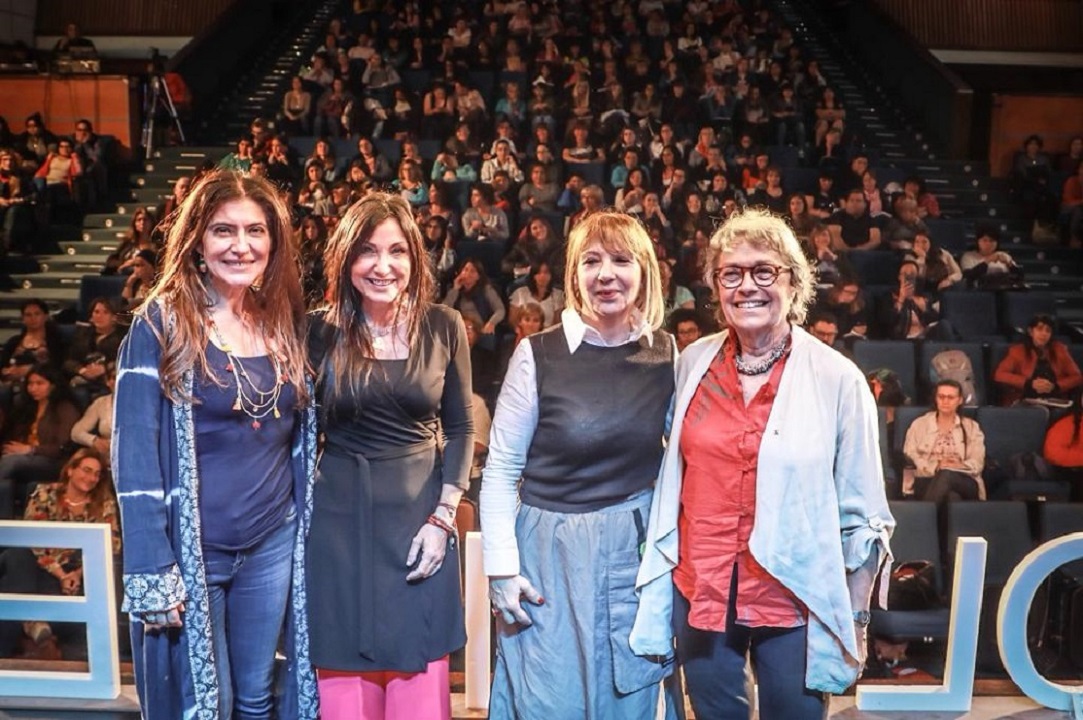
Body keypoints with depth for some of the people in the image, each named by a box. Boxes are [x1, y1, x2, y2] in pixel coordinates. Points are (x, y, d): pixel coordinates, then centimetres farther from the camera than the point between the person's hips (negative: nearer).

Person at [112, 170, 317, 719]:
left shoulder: (285, 324, 4)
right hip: (191, 549, -4)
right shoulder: (161, 323, -10)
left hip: (274, 543, 4)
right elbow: (134, 454, -13)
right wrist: (151, 569, -17)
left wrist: (306, 523, 4)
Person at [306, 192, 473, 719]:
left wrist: (442, 518, -3)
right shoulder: (322, 332, -3)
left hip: (420, 513, 1)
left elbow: (460, 427, 4)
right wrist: (304, 508, -2)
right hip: (341, 520, 0)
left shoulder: (443, 327, -1)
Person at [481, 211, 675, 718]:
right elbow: (500, 470, -6)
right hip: (550, 550, -3)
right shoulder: (539, 354, -10)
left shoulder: (665, 353, 0)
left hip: (635, 549, 3)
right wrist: (501, 569, -10)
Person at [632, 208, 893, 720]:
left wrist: (856, 622, -1)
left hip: (794, 601, -3)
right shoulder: (694, 363, 0)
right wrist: (655, 594, 11)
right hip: (699, 594, 3)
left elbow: (861, 516, -4)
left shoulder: (837, 379, -10)